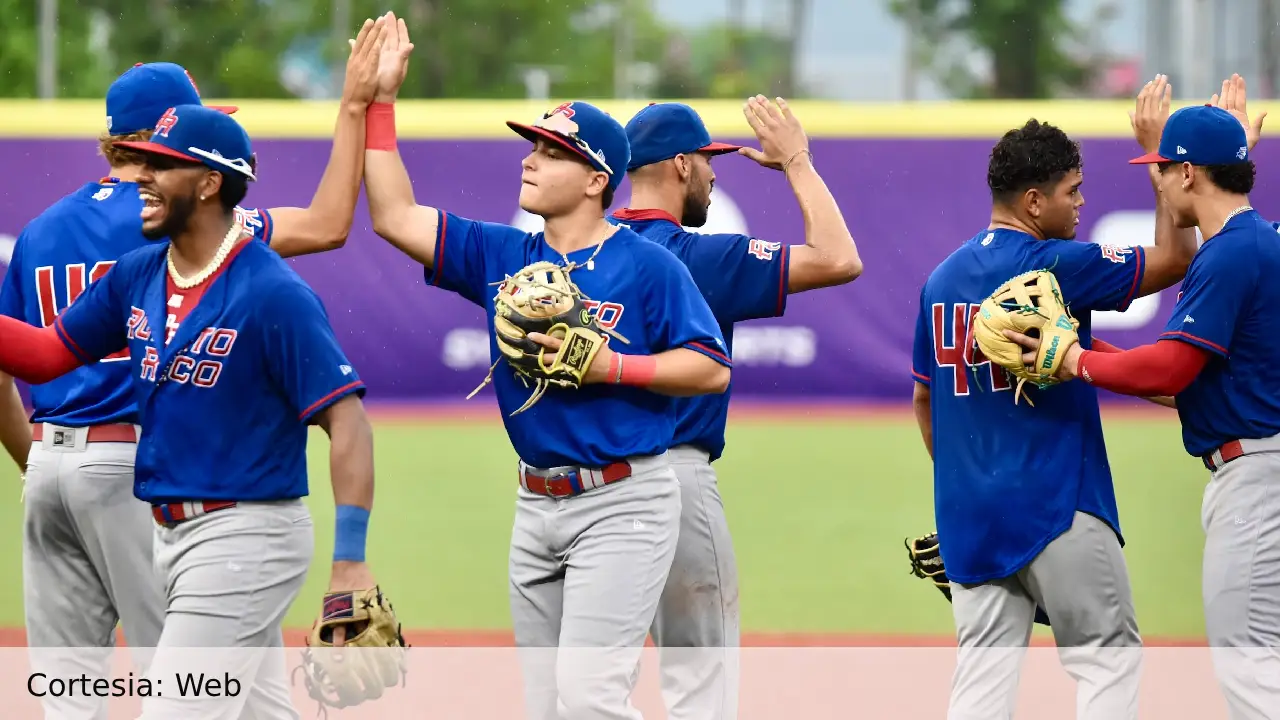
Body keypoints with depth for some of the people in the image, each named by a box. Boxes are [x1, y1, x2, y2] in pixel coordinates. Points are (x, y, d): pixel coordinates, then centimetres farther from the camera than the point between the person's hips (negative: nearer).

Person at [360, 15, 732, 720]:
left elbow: (711, 370, -10)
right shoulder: (503, 257, 9)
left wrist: (611, 368, -20)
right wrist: (380, 101, 2)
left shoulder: (647, 265, -7)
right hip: (536, 504, 7)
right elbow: (395, 217, 5)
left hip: (623, 504, -7)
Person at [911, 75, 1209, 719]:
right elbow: (1175, 259, -4)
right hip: (1057, 507, -7)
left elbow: (925, 399, 18)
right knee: (1109, 658, 1)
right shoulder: (1057, 265, -11)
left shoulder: (942, 279, 10)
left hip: (969, 516, 7)